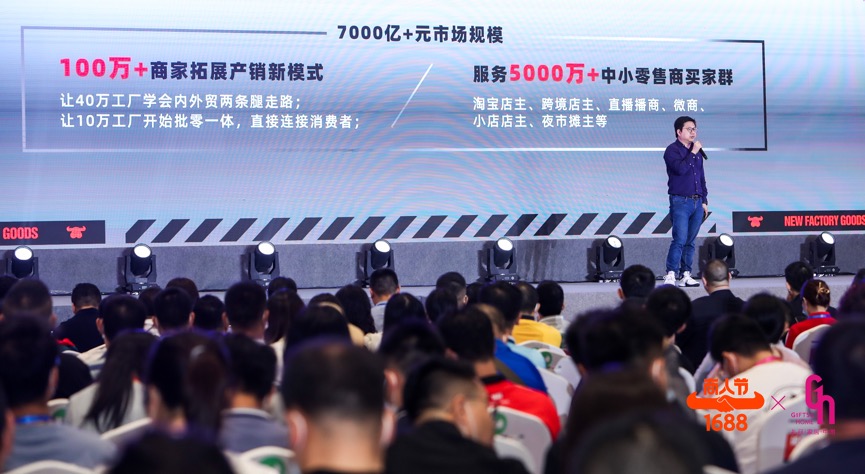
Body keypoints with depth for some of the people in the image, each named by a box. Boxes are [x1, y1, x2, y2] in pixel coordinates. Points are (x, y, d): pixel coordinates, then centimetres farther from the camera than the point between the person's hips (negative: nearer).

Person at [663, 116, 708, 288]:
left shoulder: (697, 152, 17)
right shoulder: (672, 150, -3)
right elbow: (680, 168, -22)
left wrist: (704, 201, 17)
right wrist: (693, 153, -13)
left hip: (697, 202, 6)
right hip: (680, 202, -6)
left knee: (690, 241, 6)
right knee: (680, 240, -15)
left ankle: (686, 275, 9)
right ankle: (670, 275, -14)